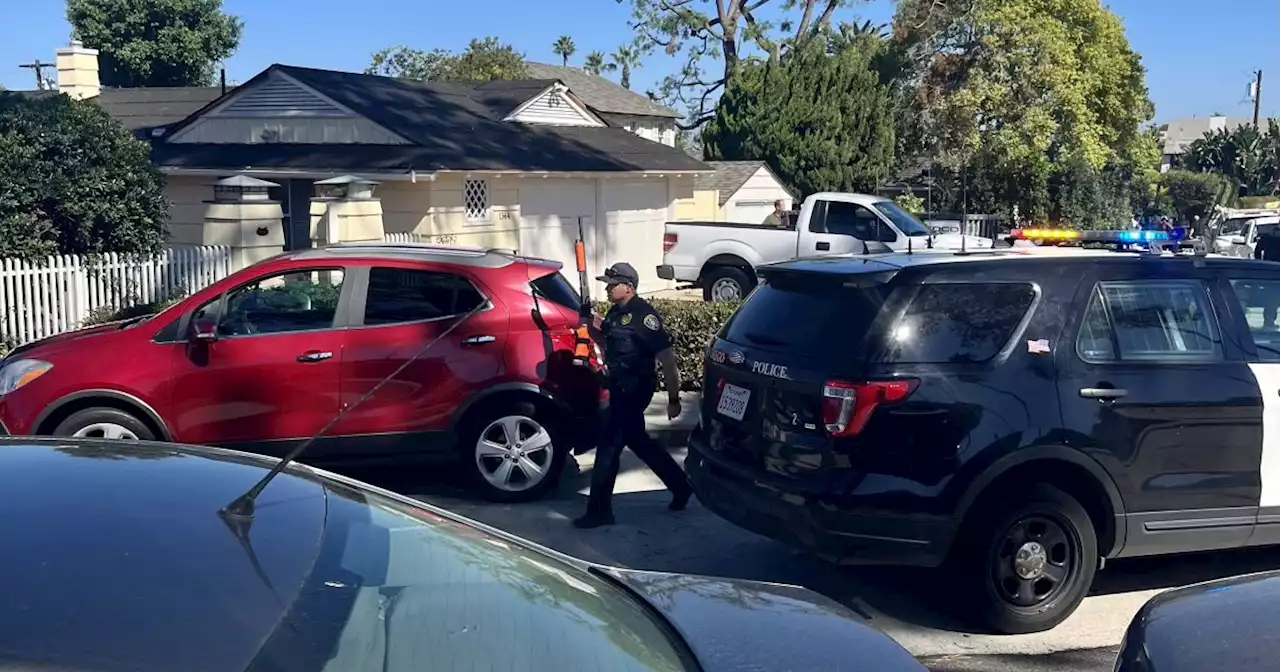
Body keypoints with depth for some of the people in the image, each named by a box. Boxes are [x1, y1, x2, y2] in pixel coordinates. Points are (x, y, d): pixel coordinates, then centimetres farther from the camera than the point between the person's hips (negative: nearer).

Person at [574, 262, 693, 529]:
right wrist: (596, 331, 3)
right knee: (637, 440, 19)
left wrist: (673, 399, -20)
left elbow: (667, 358, -19)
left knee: (609, 445, -6)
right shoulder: (615, 313, 9)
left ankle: (599, 510, 3)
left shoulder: (643, 315, -18)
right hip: (620, 387, 10)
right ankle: (681, 486, 33)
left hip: (635, 388, -10)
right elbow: (609, 347, 24)